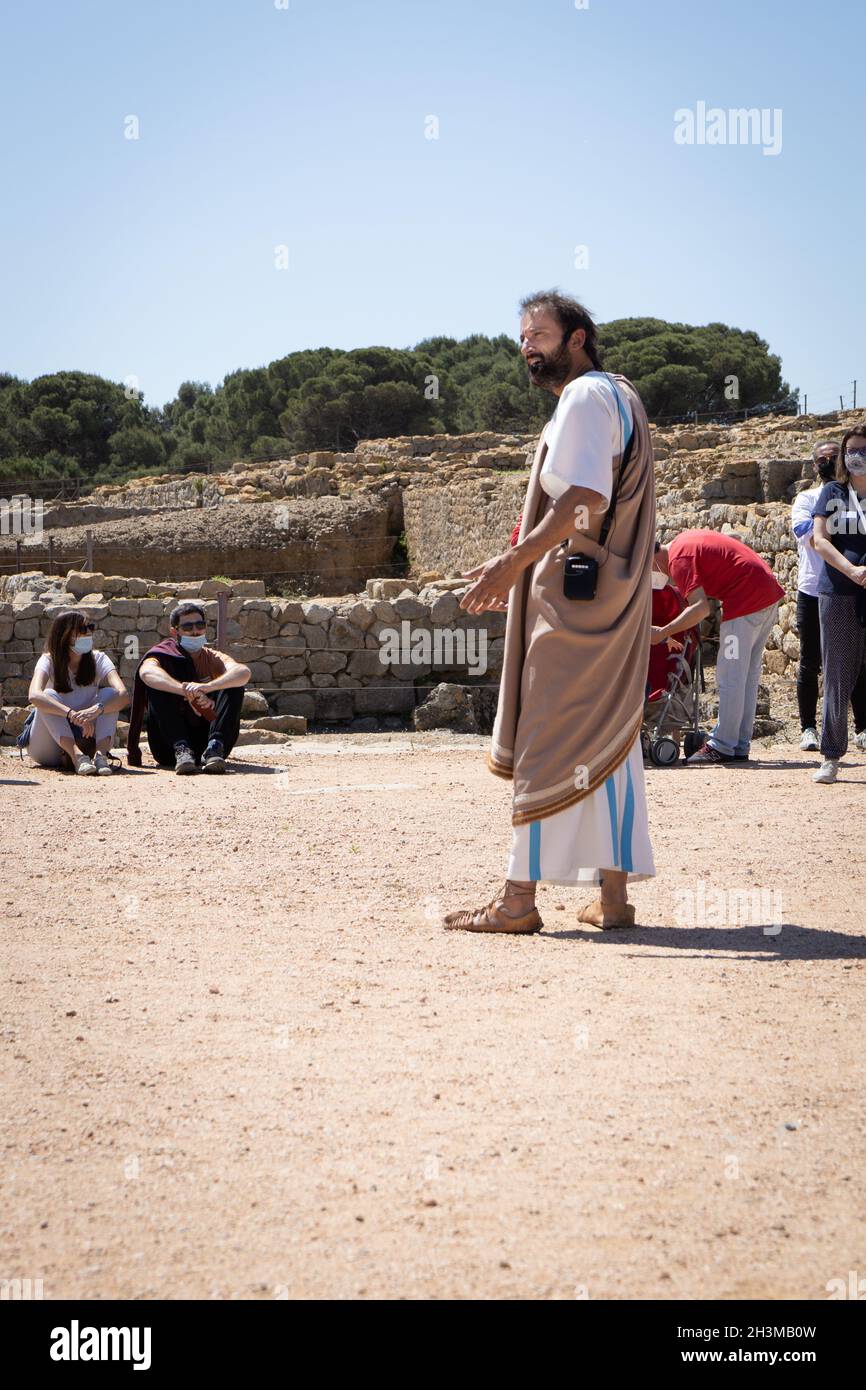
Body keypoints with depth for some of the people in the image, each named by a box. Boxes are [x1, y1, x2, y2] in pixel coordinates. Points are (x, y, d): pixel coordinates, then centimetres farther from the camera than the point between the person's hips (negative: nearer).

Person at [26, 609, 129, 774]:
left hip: (85, 740, 2)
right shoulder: (49, 661, -12)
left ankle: (101, 754, -38)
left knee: (109, 693, -18)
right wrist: (72, 714, -48)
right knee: (49, 696, -28)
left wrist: (96, 710, -43)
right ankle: (77, 757, -45)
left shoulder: (98, 660, -5)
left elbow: (123, 695, -22)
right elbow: (34, 696, -33)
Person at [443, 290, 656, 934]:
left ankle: (520, 898, -5)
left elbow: (582, 498, -22)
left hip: (573, 597, -10)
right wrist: (523, 569, 24)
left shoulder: (585, 397, -10)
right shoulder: (622, 398, 21)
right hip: (614, 598, 10)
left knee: (547, 743, -7)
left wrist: (513, 562, -24)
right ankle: (613, 895, 9)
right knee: (609, 740, 8)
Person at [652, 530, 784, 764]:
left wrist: (663, 633, -20)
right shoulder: (684, 540, 16)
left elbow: (700, 608, -22)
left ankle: (722, 747, 0)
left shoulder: (679, 559, -13)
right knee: (748, 677, 14)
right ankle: (739, 748, 19)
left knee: (730, 678, -3)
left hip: (747, 601, -10)